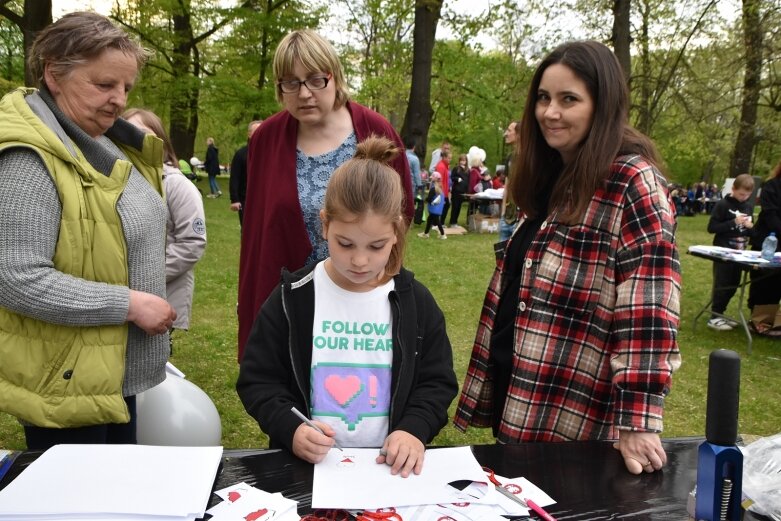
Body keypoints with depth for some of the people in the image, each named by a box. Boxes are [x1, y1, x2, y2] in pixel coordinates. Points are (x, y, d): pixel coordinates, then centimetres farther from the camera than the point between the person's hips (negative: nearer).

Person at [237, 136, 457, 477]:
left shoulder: (415, 302, 1)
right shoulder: (292, 299, -2)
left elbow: (437, 381, 8)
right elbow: (257, 380, 3)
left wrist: (414, 428, -9)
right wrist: (290, 428, -13)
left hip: (389, 465, 1)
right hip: (309, 463, -1)